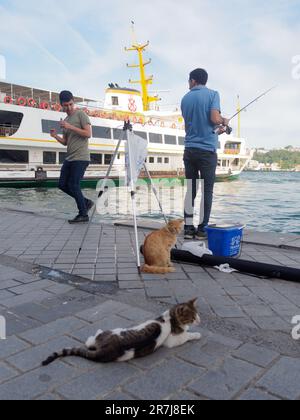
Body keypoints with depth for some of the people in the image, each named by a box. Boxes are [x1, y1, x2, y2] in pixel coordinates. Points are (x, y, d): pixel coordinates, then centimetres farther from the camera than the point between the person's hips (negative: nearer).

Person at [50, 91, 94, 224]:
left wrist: (70, 127, -18)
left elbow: (88, 134, -14)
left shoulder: (81, 114, -3)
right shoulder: (65, 120, 18)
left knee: (73, 185, -10)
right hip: (69, 158, 8)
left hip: (81, 158, -8)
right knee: (63, 185, 8)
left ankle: (83, 215, 3)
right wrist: (56, 136, 0)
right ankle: (86, 202, 20)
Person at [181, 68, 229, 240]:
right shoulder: (213, 94, -1)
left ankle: (189, 227, 9)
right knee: (207, 190, 1)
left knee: (190, 189, 8)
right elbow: (215, 118, -16)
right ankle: (202, 229, 3)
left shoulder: (185, 99, 13)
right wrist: (224, 121, 8)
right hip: (207, 149, -4)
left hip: (190, 149, 5)